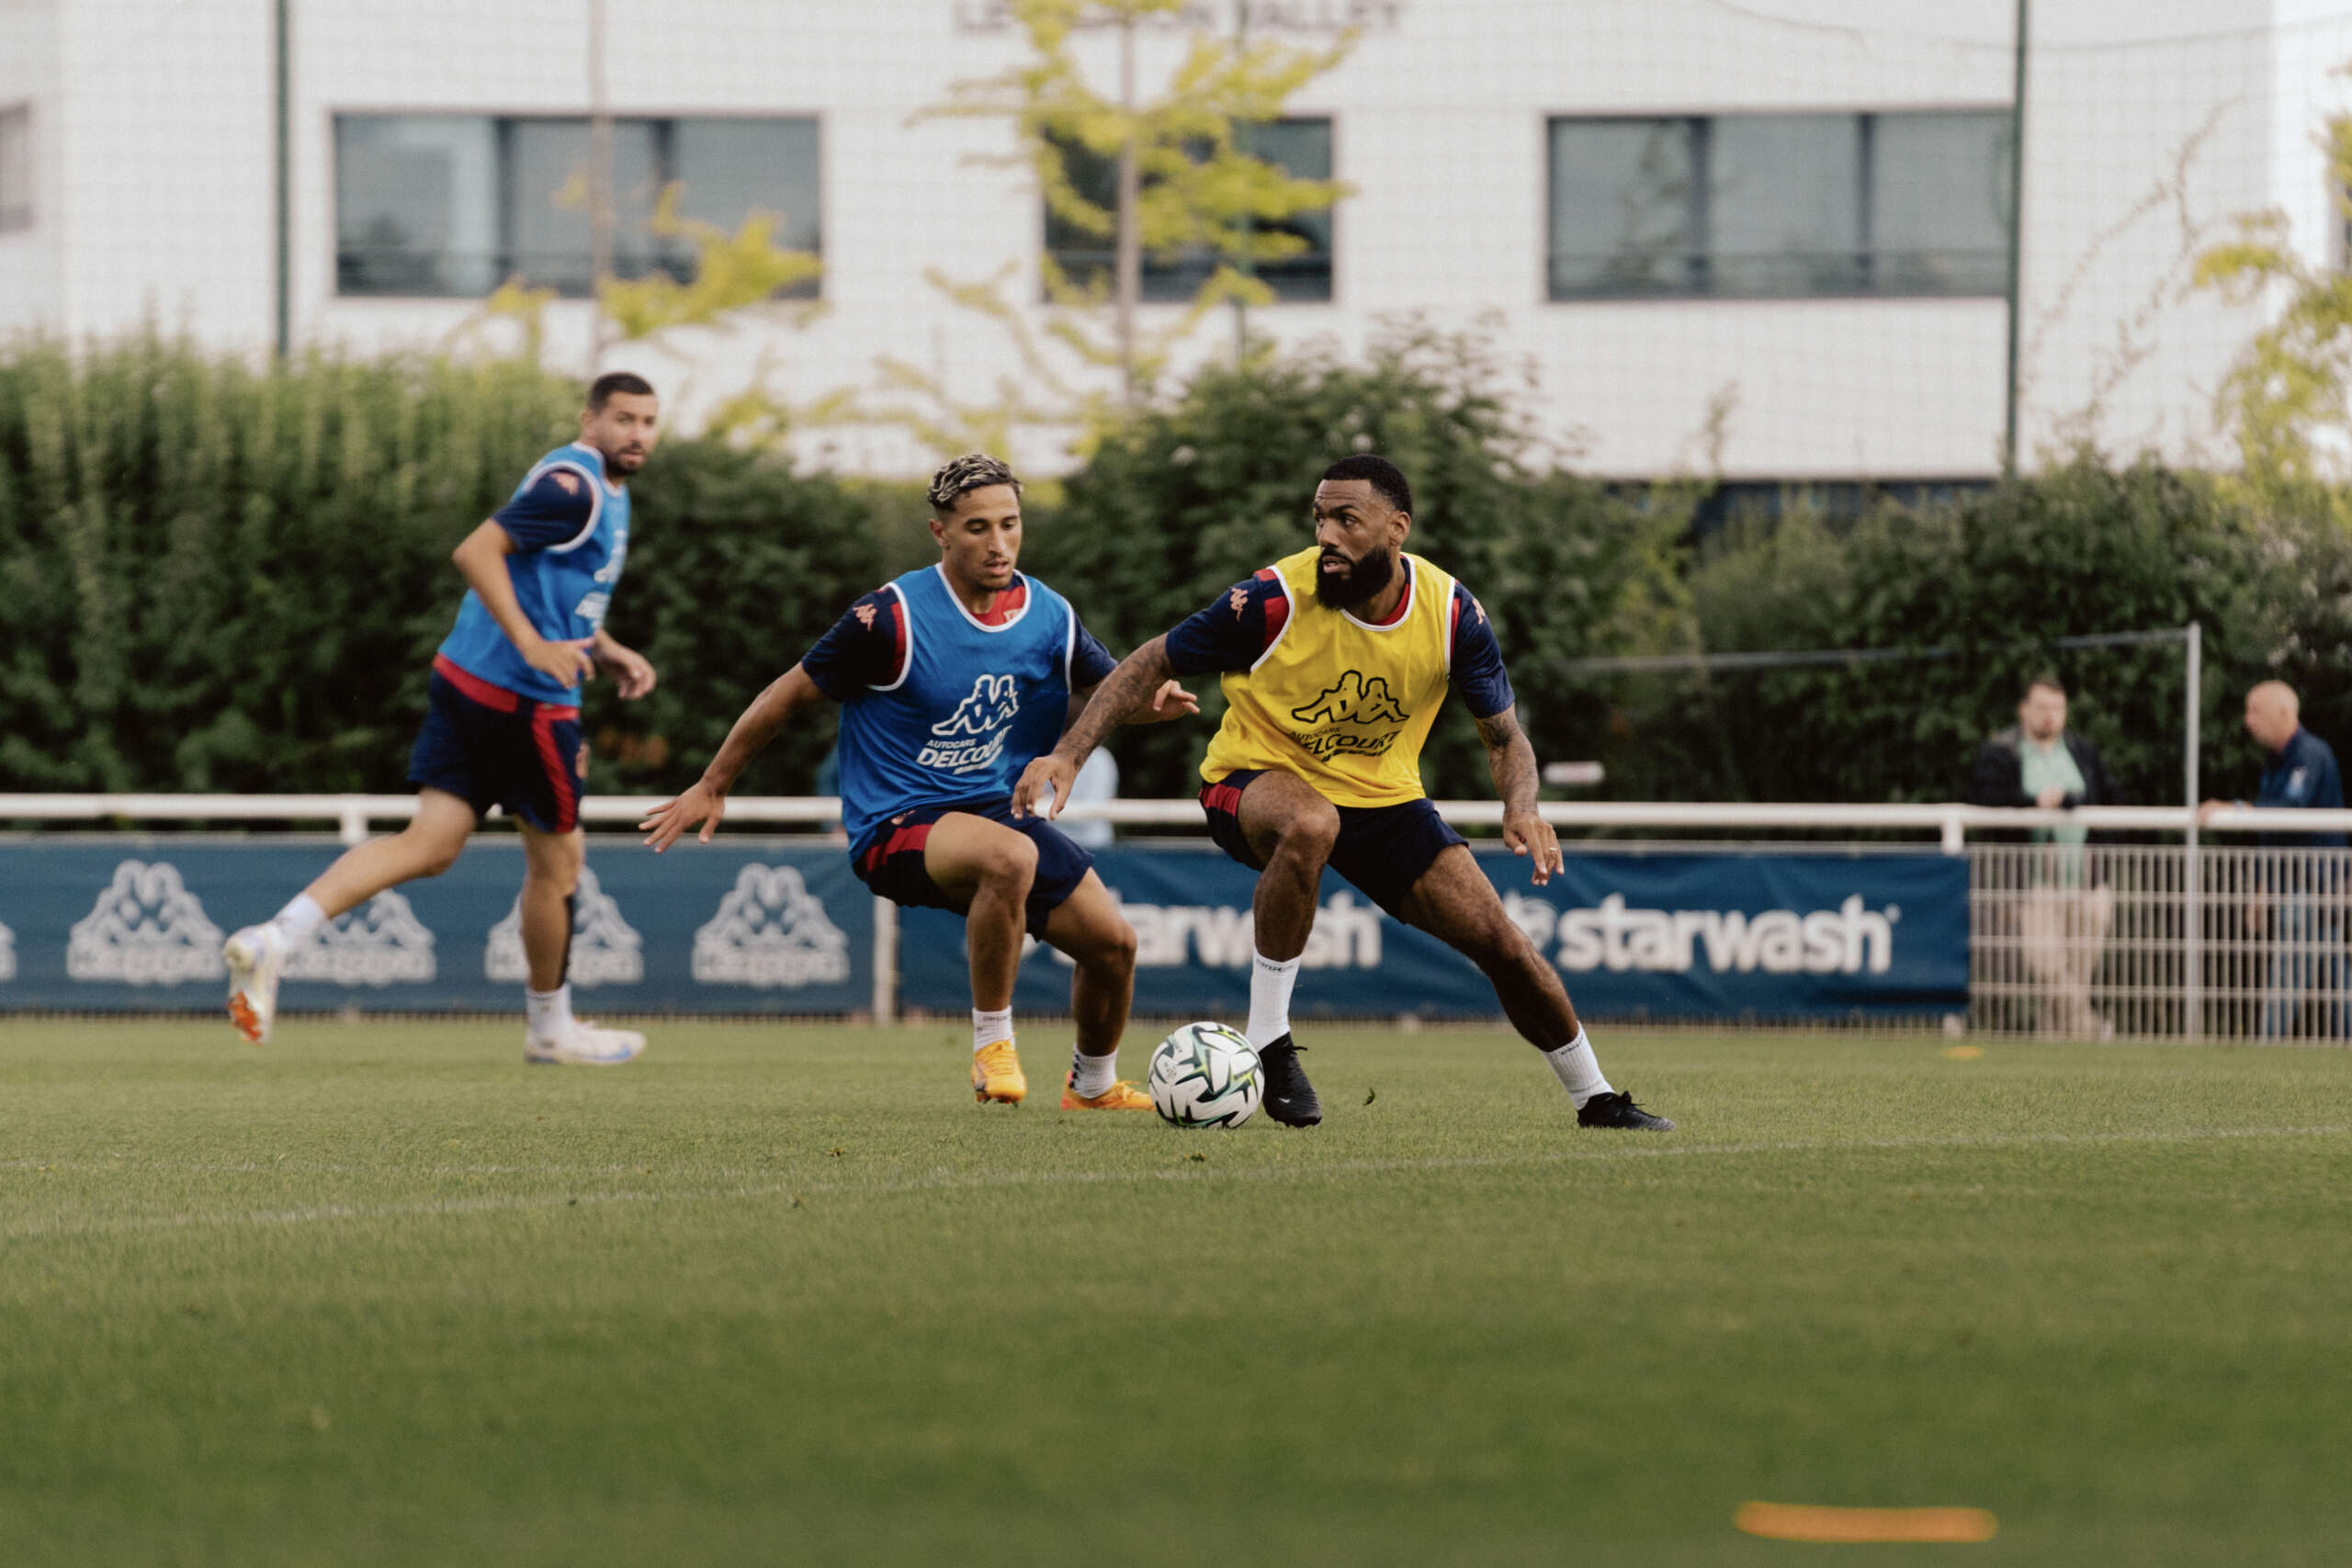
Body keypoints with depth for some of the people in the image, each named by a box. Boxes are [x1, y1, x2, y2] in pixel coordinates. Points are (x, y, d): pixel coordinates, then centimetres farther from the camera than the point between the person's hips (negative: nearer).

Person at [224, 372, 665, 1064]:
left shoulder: (609, 490, 20)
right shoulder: (572, 483, -13)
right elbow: (476, 553, -21)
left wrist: (606, 652, 21)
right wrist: (533, 644, -27)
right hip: (523, 697, -10)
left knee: (429, 844, -1)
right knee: (556, 859, 7)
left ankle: (277, 936, -16)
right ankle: (550, 1026, 23)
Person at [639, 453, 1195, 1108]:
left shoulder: (1050, 617, -1)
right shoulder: (891, 618, -16)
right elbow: (790, 692, -6)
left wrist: (1150, 700, -10)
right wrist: (711, 789, 1)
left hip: (997, 811, 6)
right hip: (895, 827, -6)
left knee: (1112, 941, -4)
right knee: (1010, 857, -37)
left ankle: (1093, 1085, 25)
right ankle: (992, 1042, -19)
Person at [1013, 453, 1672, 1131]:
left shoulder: (1451, 613, -15)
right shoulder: (1274, 601, -24)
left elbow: (1505, 737, -4)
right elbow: (1150, 665, -12)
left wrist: (1522, 812, -25)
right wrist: (1068, 754, -22)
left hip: (1383, 795, 3)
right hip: (1257, 780, -3)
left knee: (1501, 942, -5)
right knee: (1309, 824, -41)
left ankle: (1595, 1099, 20)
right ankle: (1268, 1044, -28)